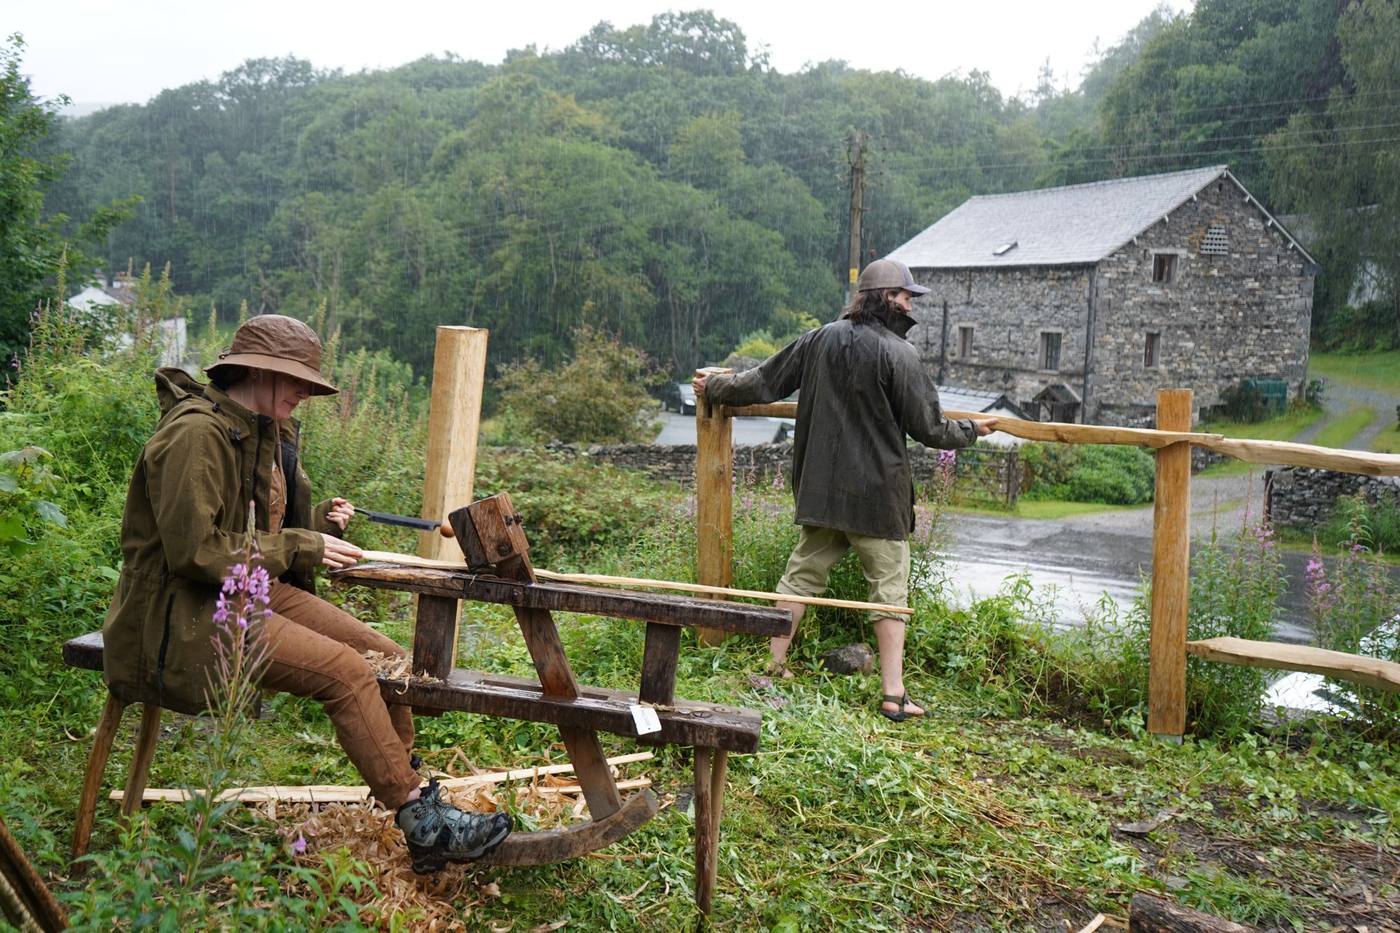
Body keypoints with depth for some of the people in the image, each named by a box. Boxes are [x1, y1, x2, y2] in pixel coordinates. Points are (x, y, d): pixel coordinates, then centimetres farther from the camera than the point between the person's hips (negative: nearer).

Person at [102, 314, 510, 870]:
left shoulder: (266, 432, 13)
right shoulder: (196, 433, -17)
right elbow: (195, 551, -23)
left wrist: (322, 522, 3)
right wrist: (300, 547, -17)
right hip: (190, 613, -9)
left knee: (390, 659, -5)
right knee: (346, 670, -24)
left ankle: (413, 800, 3)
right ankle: (421, 822, -13)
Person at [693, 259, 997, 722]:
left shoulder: (821, 340, 2)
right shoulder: (898, 354, -13)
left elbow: (762, 383, 9)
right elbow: (929, 428, -9)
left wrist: (715, 387, 25)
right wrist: (971, 430, 10)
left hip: (820, 489, 5)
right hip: (877, 493, -5)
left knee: (801, 575, 16)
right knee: (890, 587, 4)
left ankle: (774, 666, 23)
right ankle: (893, 695, 5)